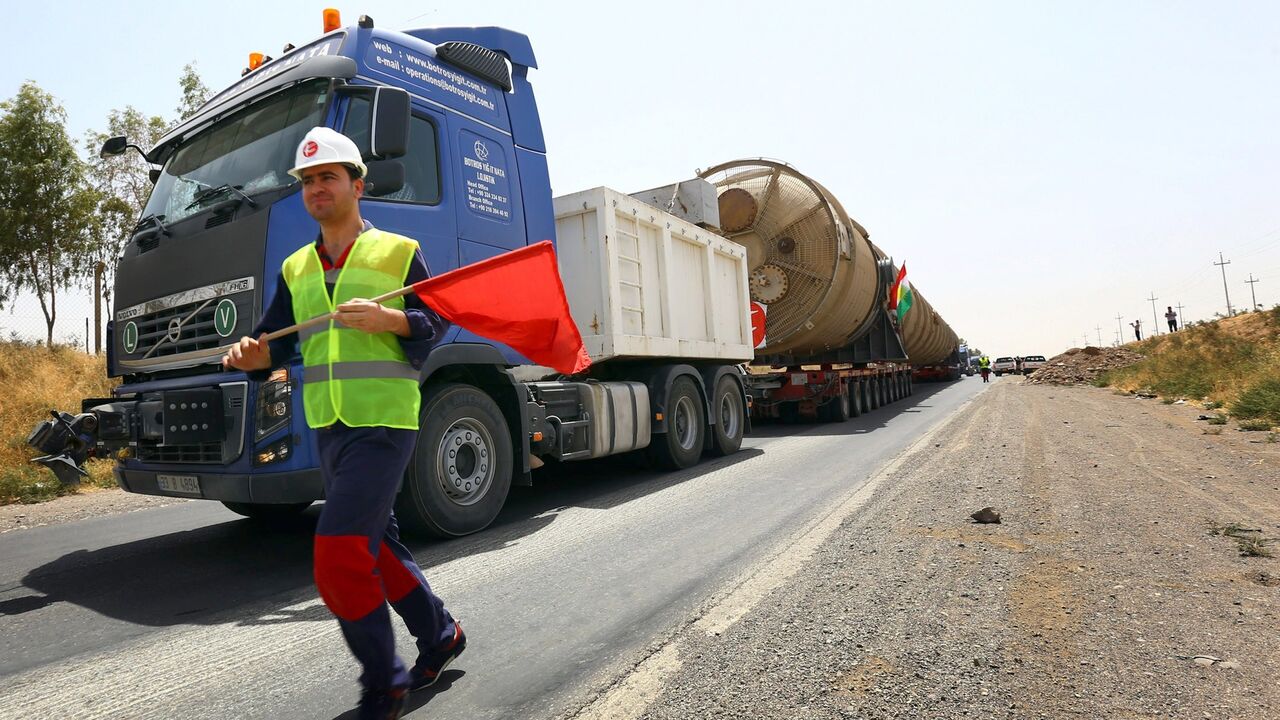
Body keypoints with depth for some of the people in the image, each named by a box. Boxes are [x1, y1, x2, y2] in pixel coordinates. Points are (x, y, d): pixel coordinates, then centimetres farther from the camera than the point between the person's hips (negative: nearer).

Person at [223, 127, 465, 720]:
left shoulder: (398, 252, 0)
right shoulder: (295, 269, 16)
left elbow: (436, 322, -4)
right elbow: (280, 341, 14)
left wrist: (385, 319, -21)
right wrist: (253, 354, -7)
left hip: (385, 423, -7)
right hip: (329, 428, 7)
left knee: (338, 554, -14)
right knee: (376, 544, 16)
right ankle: (440, 636, 37)